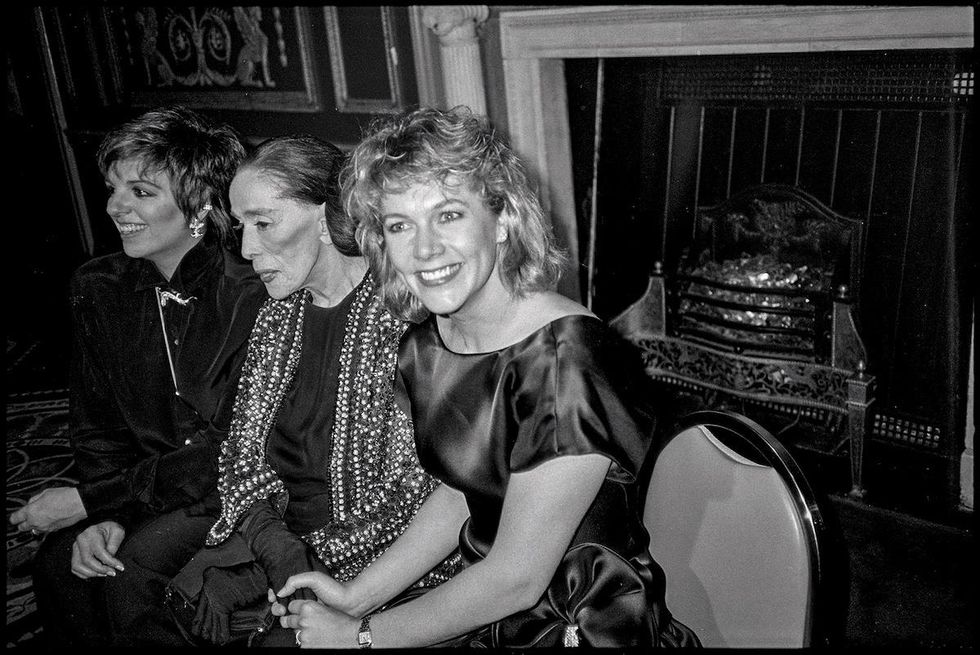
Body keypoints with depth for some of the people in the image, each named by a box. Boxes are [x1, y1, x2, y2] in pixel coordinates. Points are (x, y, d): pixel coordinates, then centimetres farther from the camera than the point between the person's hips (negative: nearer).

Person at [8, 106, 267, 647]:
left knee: (130, 578, -22)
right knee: (58, 566, -15)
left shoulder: (251, 293, -22)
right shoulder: (96, 288, -1)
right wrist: (106, 518, -15)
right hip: (151, 483, 6)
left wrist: (90, 501, -18)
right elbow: (96, 427, 4)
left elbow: (232, 450, -21)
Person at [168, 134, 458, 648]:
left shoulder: (403, 315, -16)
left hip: (382, 554, -6)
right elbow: (244, 449, 8)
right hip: (285, 527, 6)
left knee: (283, 638, -23)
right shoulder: (281, 311, 6)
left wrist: (304, 556, -14)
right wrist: (272, 540, -10)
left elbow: (416, 488, -17)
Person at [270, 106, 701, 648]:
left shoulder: (564, 359, -25)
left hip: (590, 625, -5)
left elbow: (517, 578, -20)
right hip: (483, 606, 6)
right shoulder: (423, 346, -3)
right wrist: (355, 595, 2)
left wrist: (363, 634, -10)